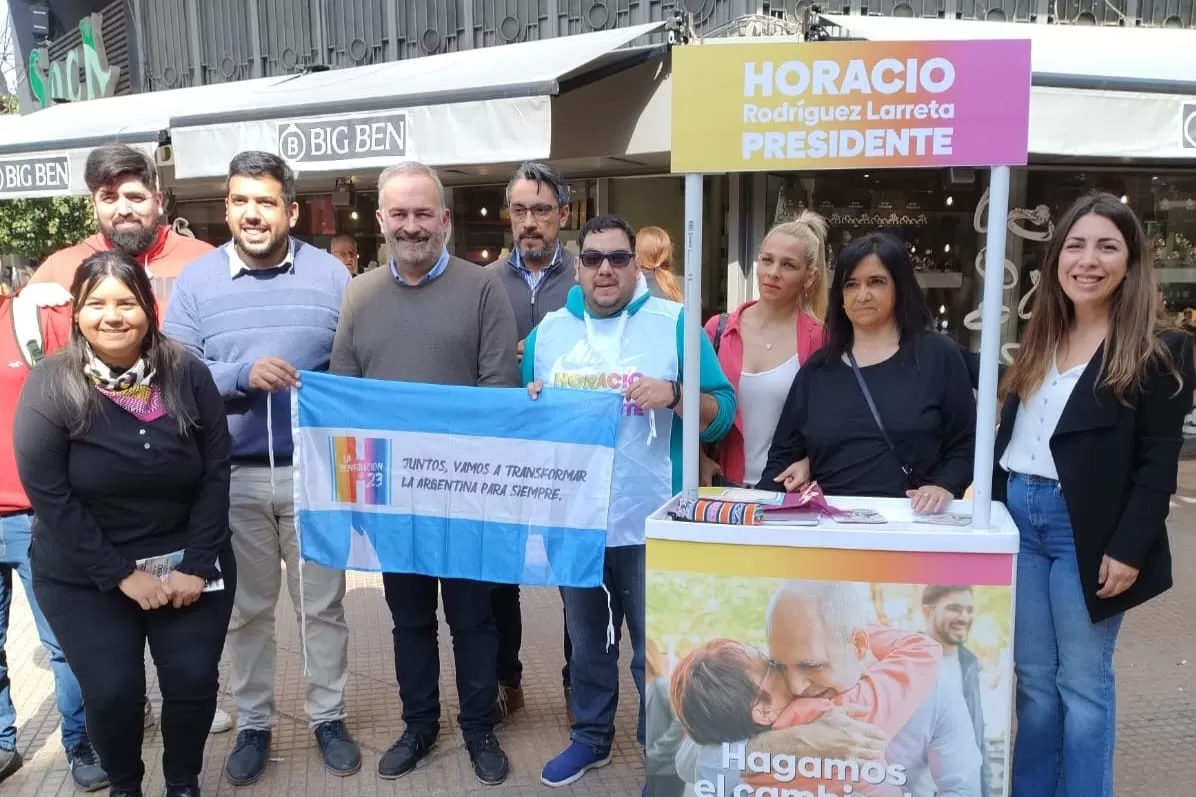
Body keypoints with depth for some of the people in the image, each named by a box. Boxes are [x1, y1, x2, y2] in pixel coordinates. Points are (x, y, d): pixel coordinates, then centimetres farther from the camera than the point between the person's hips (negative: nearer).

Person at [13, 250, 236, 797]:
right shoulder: (50, 387, -12)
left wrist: (196, 565, -11)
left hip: (188, 563, 1)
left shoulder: (188, 375, -8)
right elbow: (49, 495, -13)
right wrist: (121, 575, -15)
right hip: (83, 577, -1)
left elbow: (215, 475, -5)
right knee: (111, 691, -4)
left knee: (194, 682, -2)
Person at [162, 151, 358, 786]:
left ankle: (328, 717, 30)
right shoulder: (194, 280, 0)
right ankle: (253, 724, 32)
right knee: (246, 610, 15)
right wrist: (243, 373, -22)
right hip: (231, 477, 1)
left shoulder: (330, 274, -1)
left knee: (323, 605, 11)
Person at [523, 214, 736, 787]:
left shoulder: (674, 324, -4)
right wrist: (530, 403, -6)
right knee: (587, 642, 20)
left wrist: (675, 395, -22)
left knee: (655, 650, 8)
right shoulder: (548, 332, 8)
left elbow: (721, 414, -5)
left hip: (649, 522, -4)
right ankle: (590, 736, 40)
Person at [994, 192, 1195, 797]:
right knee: (1033, 679, 13)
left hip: (1085, 529, -5)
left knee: (1083, 683, 5)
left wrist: (1128, 550, -15)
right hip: (1018, 516, 5)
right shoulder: (1039, 340, 12)